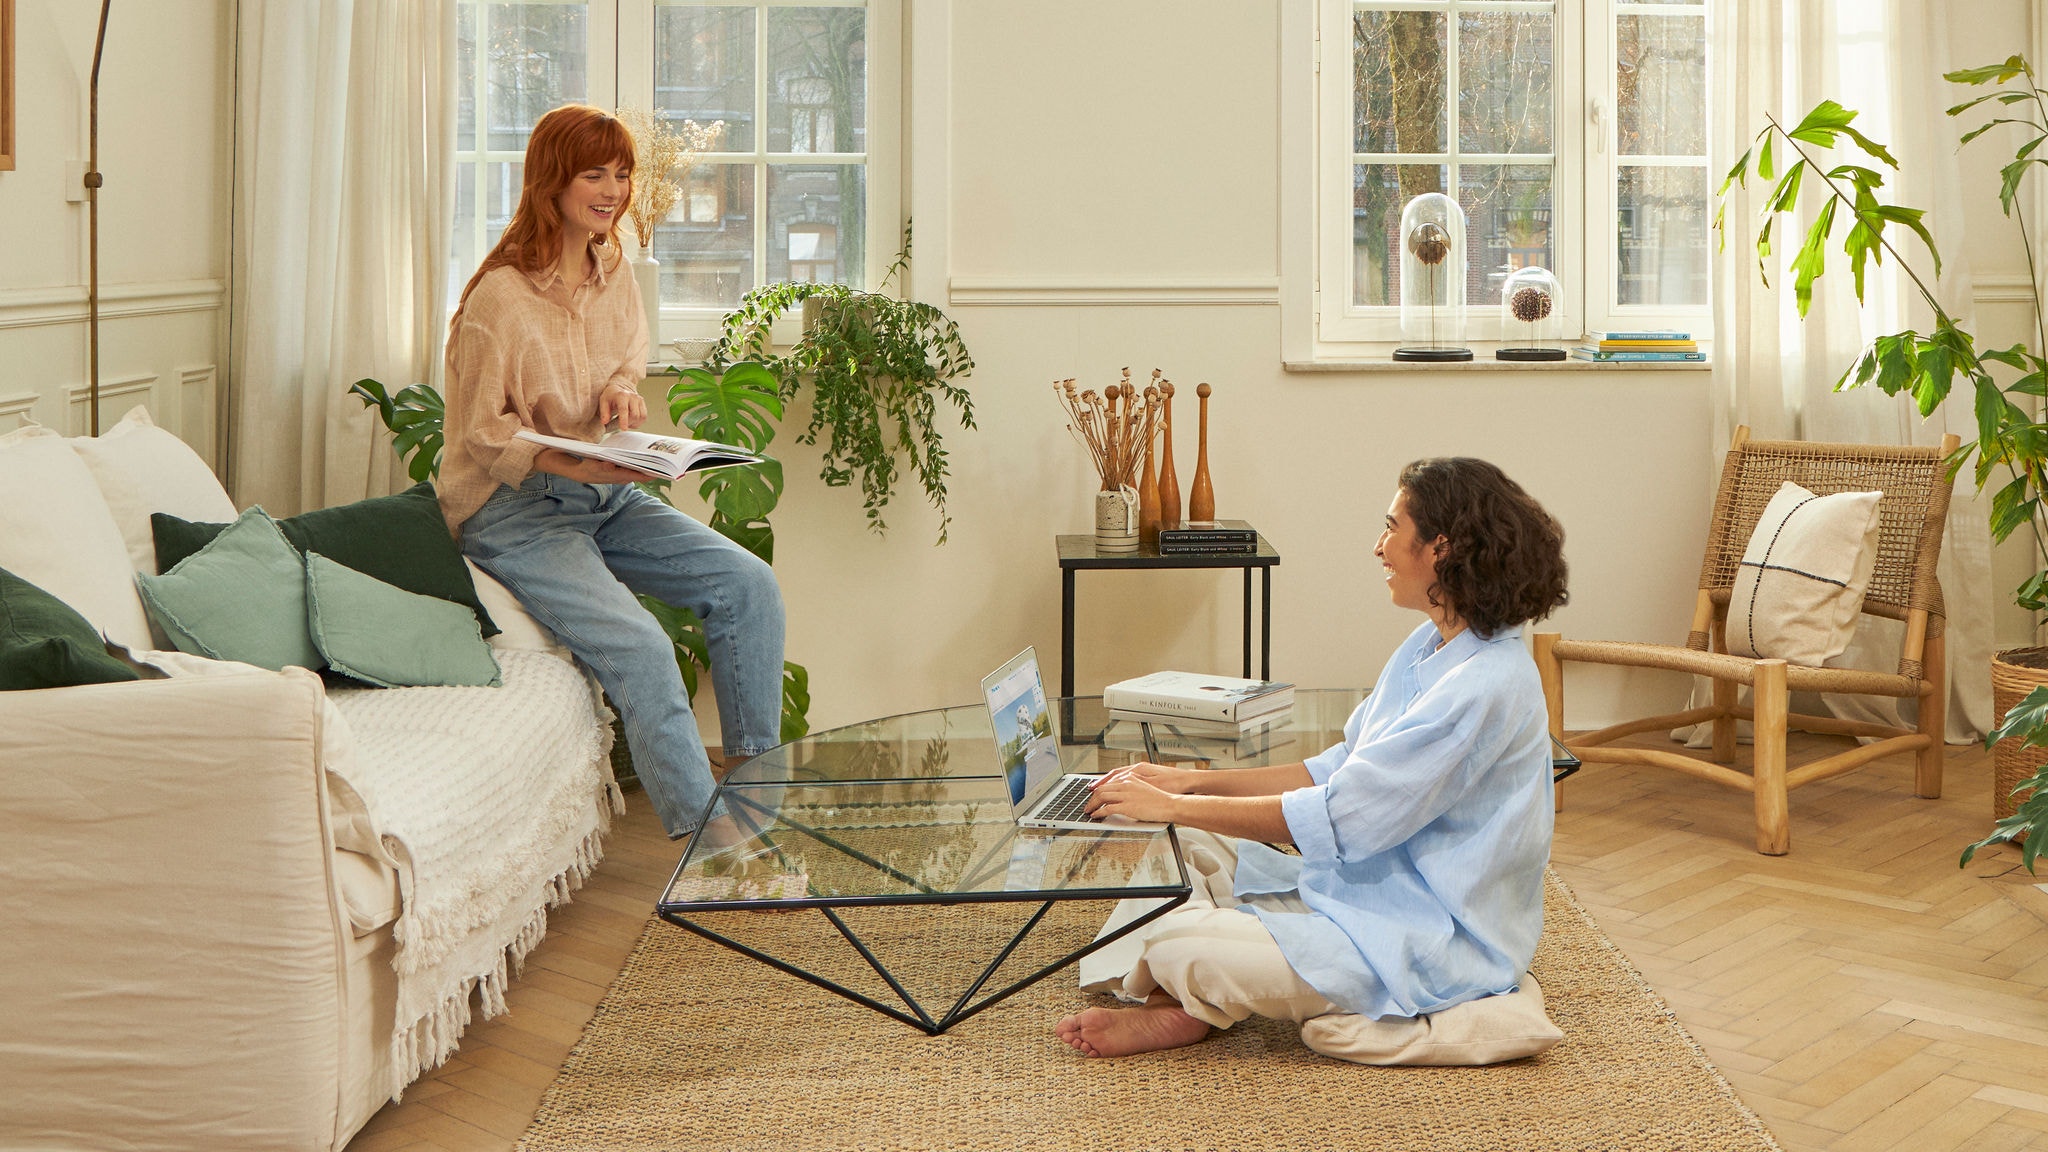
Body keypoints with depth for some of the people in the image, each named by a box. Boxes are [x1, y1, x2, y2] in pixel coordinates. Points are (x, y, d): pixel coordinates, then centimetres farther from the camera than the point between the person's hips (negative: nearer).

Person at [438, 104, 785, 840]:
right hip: (513, 511, -7)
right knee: (641, 650, -27)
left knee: (750, 584, -11)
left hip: (608, 499, 7)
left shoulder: (613, 270, 6)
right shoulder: (501, 296, -16)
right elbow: (482, 434, -12)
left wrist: (623, 387, -4)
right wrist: (575, 466, -27)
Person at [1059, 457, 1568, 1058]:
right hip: (1370, 889, 10)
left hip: (1428, 942, -10)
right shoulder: (1429, 647, 8)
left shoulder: (1485, 686, -24)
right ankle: (1174, 1003, -7)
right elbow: (1339, 770, 12)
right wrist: (1192, 781, 3)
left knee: (1179, 946, -23)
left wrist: (1172, 805, -18)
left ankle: (1187, 1006, 9)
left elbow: (1339, 817, -25)